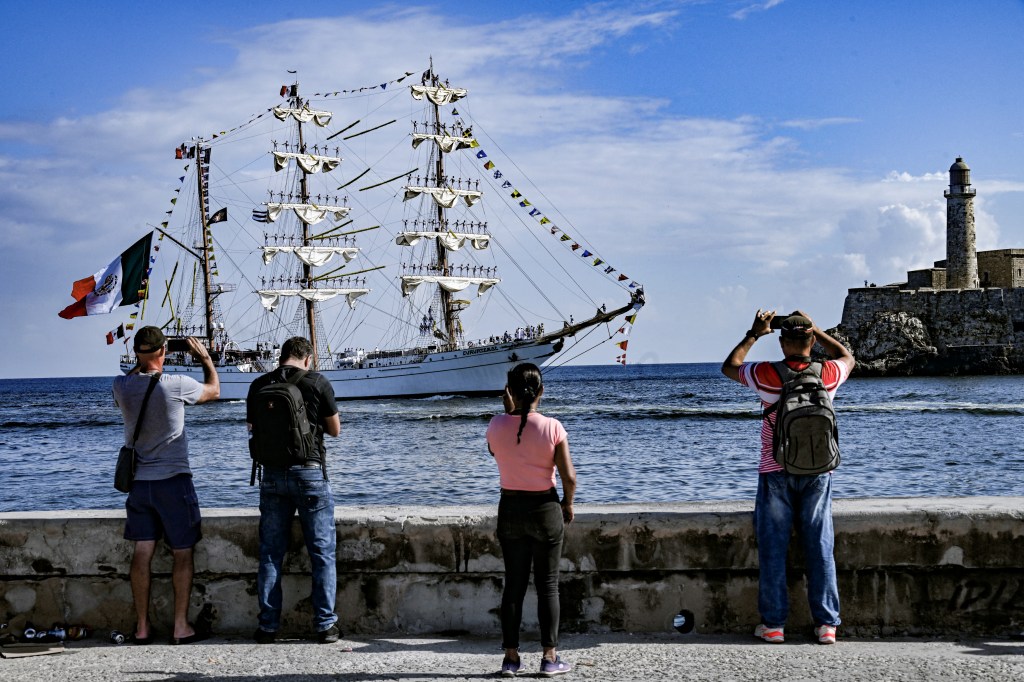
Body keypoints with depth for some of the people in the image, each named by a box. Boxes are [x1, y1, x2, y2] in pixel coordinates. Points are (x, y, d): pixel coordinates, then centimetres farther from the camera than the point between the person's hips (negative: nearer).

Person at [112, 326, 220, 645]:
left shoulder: (121, 387, -3)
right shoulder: (176, 385, -14)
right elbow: (214, 390, 5)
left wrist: (142, 362, 27)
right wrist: (205, 358, 19)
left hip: (138, 481, 4)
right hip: (173, 479, -4)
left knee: (142, 553, 7)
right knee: (182, 553, 4)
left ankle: (142, 627, 10)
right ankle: (181, 627, 5)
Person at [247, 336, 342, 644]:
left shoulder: (258, 385, 3)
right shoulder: (317, 382, -5)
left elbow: (253, 428, 15)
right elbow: (335, 429, 4)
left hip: (272, 474, 3)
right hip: (310, 472, -3)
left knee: (270, 553, 8)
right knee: (322, 552, 4)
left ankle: (268, 626, 9)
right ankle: (325, 625, 3)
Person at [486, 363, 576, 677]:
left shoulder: (497, 426, -7)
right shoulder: (552, 428, -14)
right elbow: (569, 478, -12)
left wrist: (508, 413, 12)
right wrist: (567, 504, 6)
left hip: (510, 509, 2)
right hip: (545, 509, -2)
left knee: (513, 584, 11)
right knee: (547, 584, 7)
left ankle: (511, 657, 13)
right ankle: (550, 657, 9)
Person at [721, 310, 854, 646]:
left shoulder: (766, 375, -11)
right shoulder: (827, 375, -5)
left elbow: (729, 366, 10)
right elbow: (847, 357, 20)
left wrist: (754, 334, 16)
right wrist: (815, 329, 19)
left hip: (775, 473, -1)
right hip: (817, 473, 2)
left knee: (773, 547, 4)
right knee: (820, 547, 4)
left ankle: (774, 623, 6)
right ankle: (827, 624, 4)